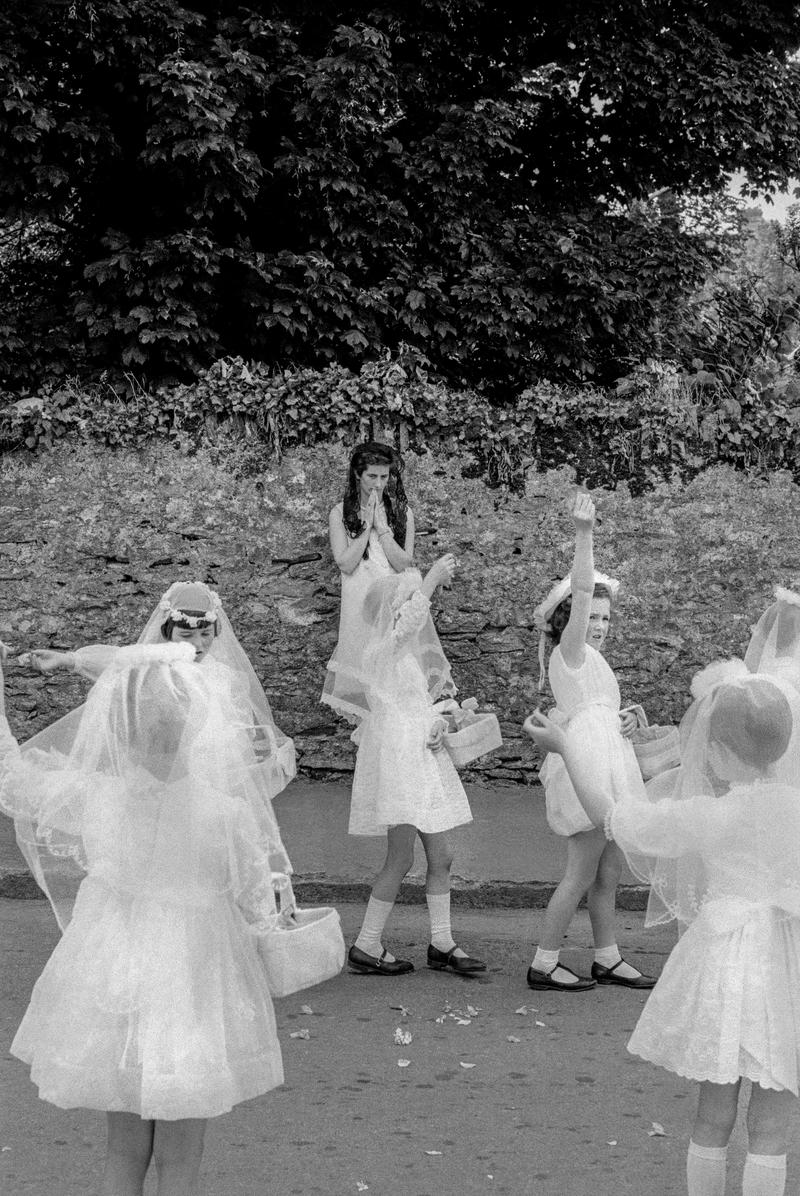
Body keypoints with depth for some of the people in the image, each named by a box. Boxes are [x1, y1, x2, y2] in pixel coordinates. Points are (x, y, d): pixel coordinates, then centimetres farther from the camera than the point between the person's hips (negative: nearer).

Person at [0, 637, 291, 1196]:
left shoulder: (91, 799, -18)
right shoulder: (228, 816, -24)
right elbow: (259, 914, -10)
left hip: (115, 993, 3)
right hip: (195, 997, -3)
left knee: (125, 1147, 21)